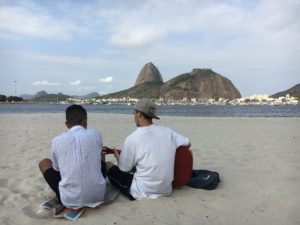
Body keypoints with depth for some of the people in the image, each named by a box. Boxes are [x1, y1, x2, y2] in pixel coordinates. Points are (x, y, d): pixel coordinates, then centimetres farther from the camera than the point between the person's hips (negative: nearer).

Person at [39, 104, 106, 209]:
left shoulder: (57, 140, -4)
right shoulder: (96, 135, -2)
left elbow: (57, 168, 13)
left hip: (69, 200, -2)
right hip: (98, 195, 2)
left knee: (44, 162, 19)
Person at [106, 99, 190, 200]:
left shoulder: (132, 138, -18)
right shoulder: (167, 131, -6)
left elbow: (123, 169, -7)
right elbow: (187, 143, 10)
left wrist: (118, 157, 14)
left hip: (142, 194, -6)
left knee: (108, 165, 10)